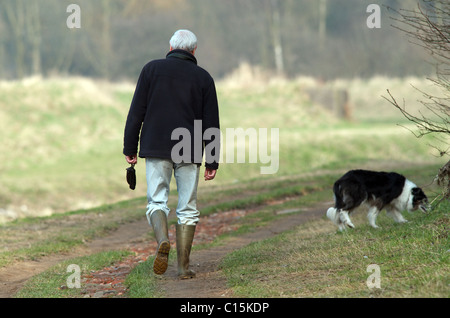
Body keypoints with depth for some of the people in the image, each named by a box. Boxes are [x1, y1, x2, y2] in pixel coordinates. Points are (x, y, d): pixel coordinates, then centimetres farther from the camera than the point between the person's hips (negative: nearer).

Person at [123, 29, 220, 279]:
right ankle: (183, 265, 3)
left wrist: (130, 149, 5)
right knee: (187, 209, 7)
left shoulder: (152, 69, 4)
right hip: (190, 152, 0)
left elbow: (136, 112, 0)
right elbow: (211, 124, 4)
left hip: (156, 148, 0)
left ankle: (162, 240, -24)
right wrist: (212, 162, 8)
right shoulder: (203, 78, 6)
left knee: (156, 202, 6)